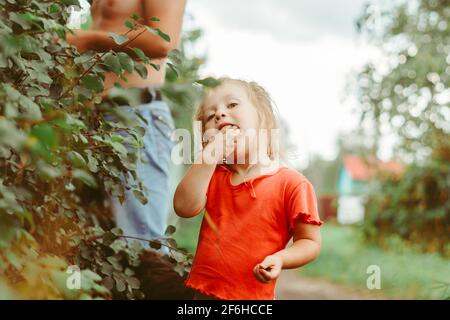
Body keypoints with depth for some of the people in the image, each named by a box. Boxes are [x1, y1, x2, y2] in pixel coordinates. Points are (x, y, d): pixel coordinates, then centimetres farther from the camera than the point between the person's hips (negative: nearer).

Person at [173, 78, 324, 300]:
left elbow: (310, 242, -7)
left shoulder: (291, 183, -11)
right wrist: (210, 155, -15)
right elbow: (185, 208, -12)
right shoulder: (212, 176, 6)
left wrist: (280, 258, -25)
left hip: (251, 295, -4)